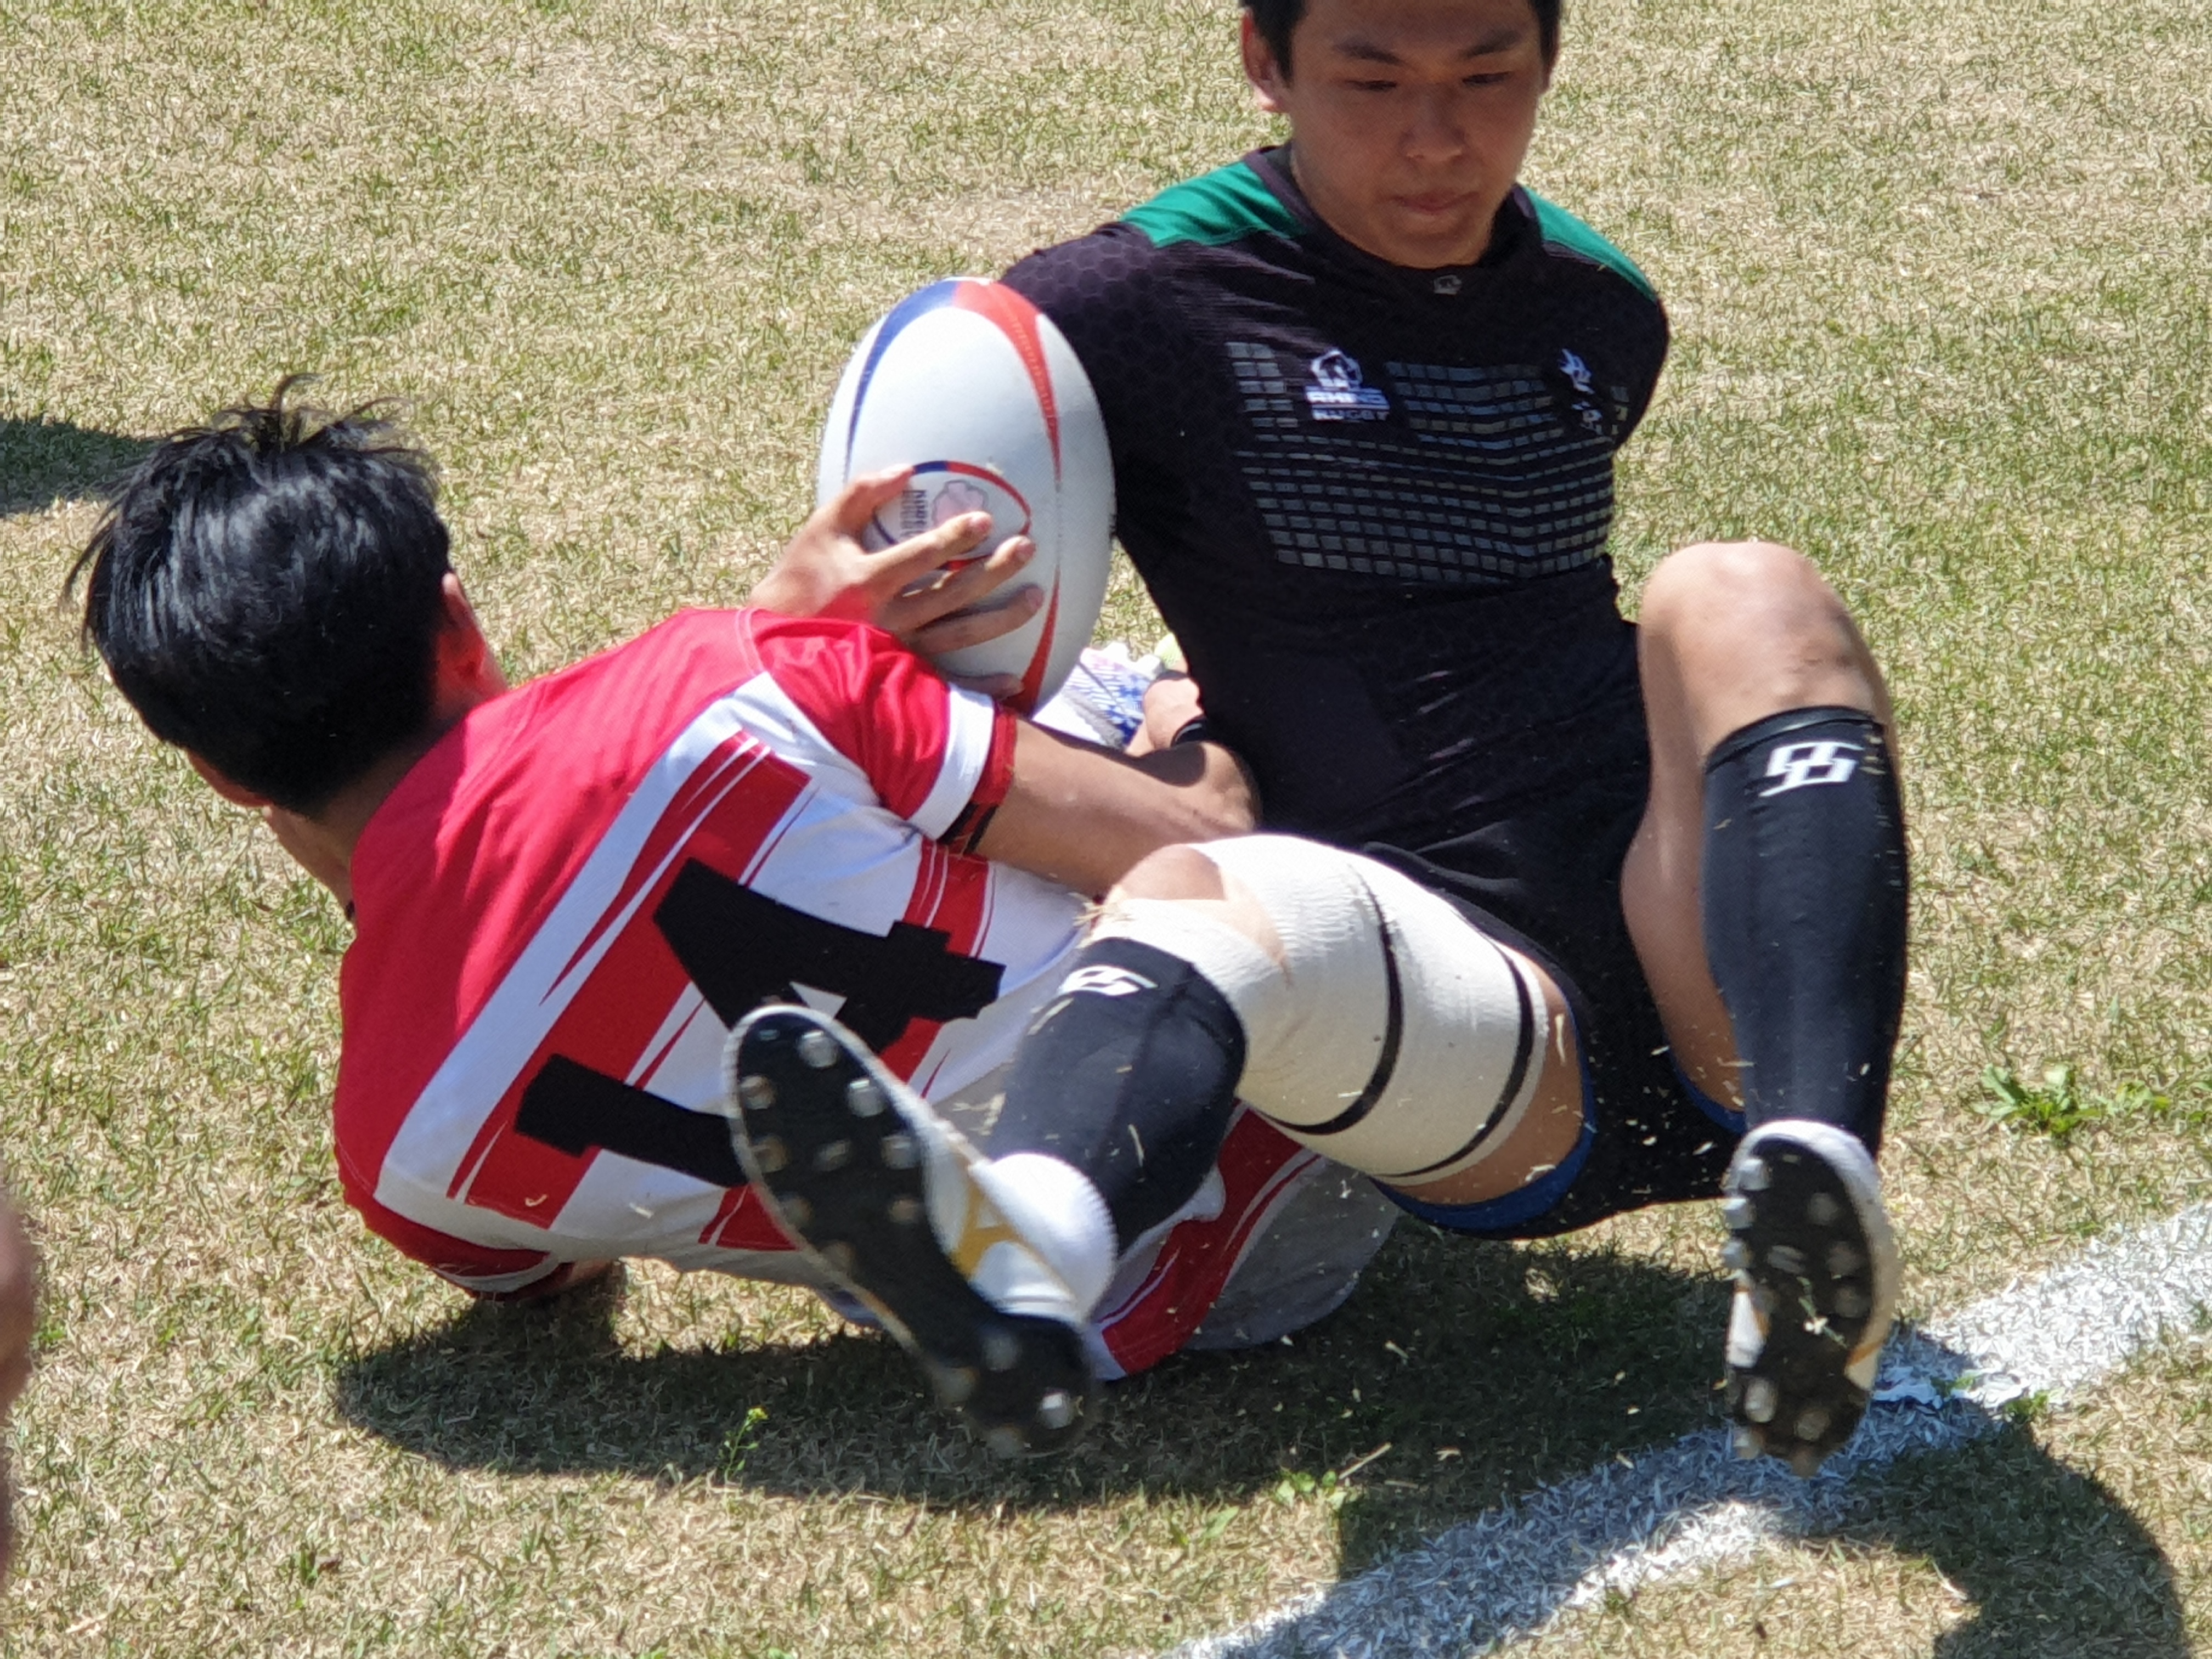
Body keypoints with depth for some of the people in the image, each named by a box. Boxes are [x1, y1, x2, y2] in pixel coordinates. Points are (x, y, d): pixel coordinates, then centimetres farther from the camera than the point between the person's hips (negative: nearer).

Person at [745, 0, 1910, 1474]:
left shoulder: (1606, 319, 19)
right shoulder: (1137, 306, 4)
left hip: (1707, 1001, 4)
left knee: (1739, 598, -25)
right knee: (1195, 895, -36)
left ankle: (1818, 1172, -49)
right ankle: (1002, 1240, -71)